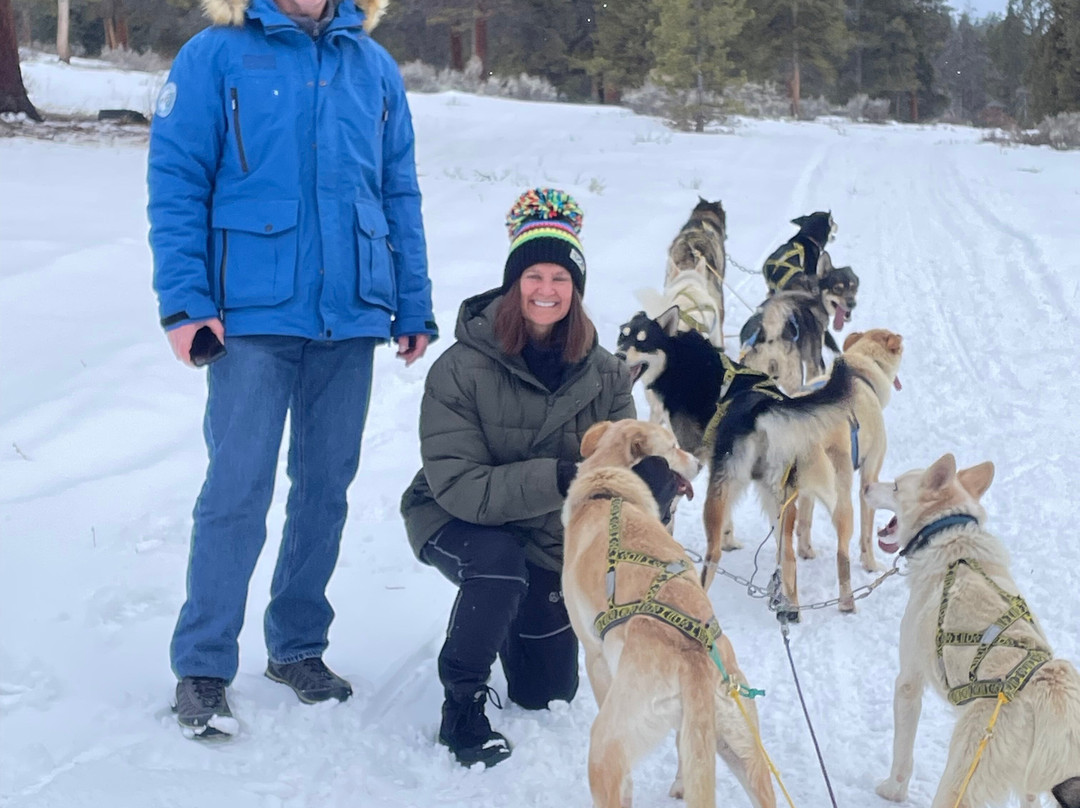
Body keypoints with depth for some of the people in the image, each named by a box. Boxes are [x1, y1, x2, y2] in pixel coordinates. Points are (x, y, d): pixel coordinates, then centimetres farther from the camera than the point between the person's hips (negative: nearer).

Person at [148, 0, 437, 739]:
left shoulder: (375, 68, 9)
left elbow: (401, 195, 11)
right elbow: (176, 181, -5)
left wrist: (413, 308, 9)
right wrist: (185, 302, -13)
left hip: (351, 318, 4)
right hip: (253, 316, -4)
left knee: (327, 487, 12)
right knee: (237, 491, -5)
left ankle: (298, 645, 27)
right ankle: (203, 667, 7)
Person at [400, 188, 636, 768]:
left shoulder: (604, 374, -9)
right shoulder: (462, 369, -23)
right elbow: (457, 484, -29)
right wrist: (555, 478, -41)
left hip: (552, 539, 4)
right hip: (456, 522, -4)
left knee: (549, 693, 10)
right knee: (500, 563, -39)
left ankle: (522, 611, 42)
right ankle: (462, 702, -17)